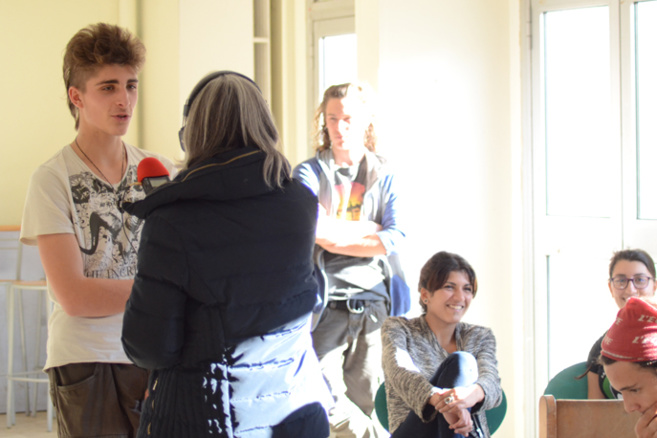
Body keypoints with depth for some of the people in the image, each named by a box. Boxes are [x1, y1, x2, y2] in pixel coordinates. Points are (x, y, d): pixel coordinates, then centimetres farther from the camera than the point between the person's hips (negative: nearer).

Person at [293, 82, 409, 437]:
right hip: (327, 301, -2)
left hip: (373, 301, 2)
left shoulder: (383, 176, 12)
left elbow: (394, 238, -2)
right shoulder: (310, 173, 6)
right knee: (327, 397, -16)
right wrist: (369, 230, -3)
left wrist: (336, 236, -6)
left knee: (365, 401, 5)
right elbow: (316, 228, -12)